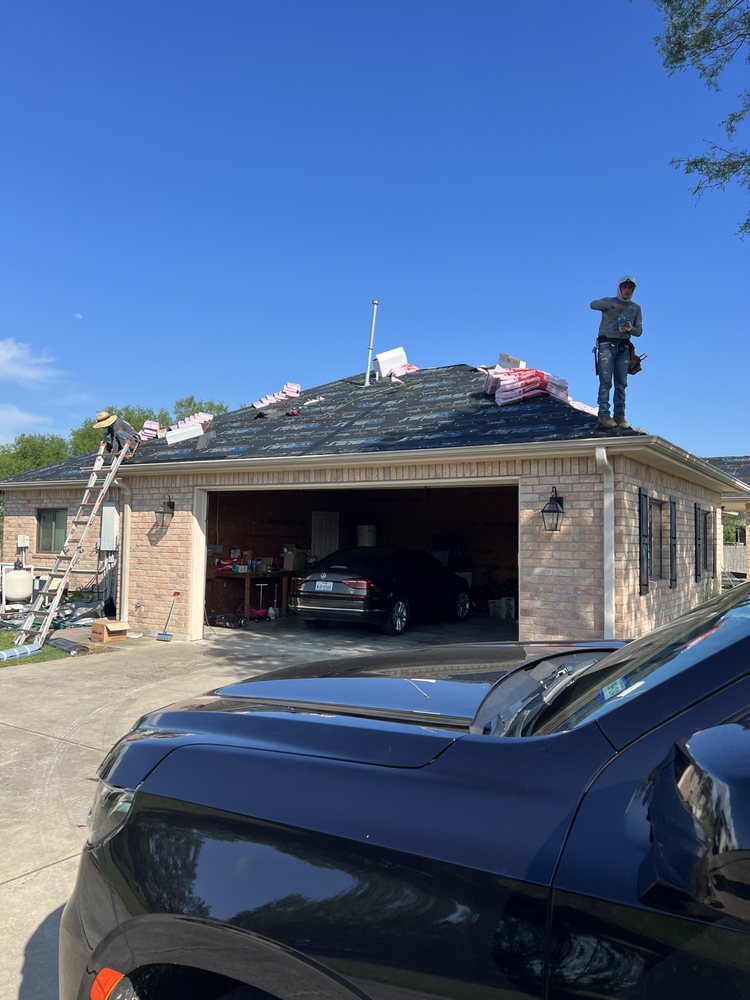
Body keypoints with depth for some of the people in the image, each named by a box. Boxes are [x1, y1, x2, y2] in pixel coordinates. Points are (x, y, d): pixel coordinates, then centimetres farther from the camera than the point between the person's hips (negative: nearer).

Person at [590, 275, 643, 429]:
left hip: (623, 348, 3)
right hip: (606, 345, -3)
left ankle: (619, 415, -2)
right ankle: (603, 414, -15)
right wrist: (613, 305, -28)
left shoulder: (636, 308, 17)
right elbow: (593, 304, -14)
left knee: (621, 383, -2)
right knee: (606, 381, -13)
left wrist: (629, 328, -10)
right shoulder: (609, 301, 8)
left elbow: (639, 331, 13)